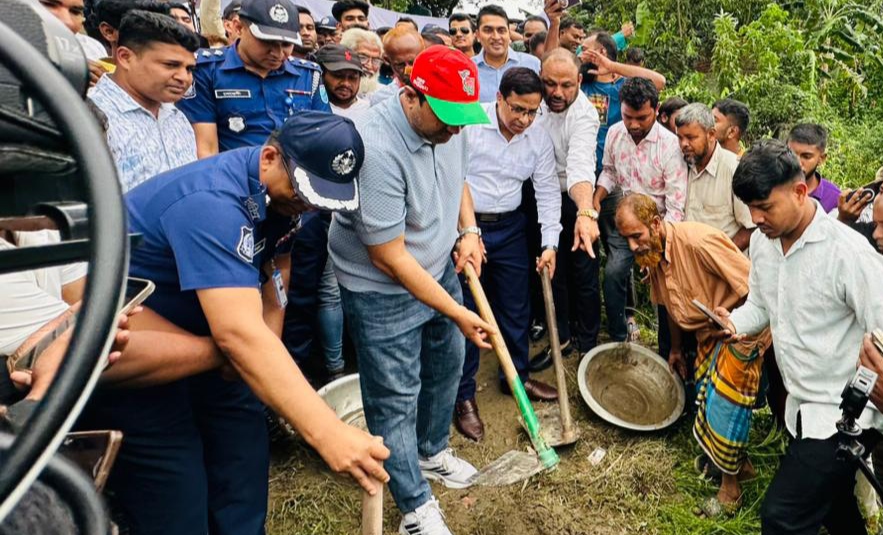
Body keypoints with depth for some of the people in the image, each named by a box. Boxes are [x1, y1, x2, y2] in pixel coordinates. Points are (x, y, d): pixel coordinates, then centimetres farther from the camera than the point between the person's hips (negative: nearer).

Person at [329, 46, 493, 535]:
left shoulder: (450, 123, -7)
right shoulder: (378, 149, -32)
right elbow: (389, 257, -27)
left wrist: (469, 230, -2)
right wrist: (457, 313, -22)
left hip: (441, 271, 8)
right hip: (381, 291, -8)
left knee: (447, 365, 21)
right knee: (395, 400, 4)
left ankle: (432, 451, 48)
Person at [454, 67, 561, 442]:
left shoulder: (539, 138, 1)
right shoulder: (469, 123, -15)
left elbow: (547, 191, 5)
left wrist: (550, 243, -2)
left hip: (510, 228, 5)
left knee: (517, 309, 13)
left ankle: (518, 376, 34)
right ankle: (464, 396, 16)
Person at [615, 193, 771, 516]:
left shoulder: (697, 241, -31)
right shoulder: (651, 256, -3)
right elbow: (671, 305, 14)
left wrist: (740, 329, -26)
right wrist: (676, 349, 21)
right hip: (708, 332, 8)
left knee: (724, 403, -4)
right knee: (704, 398, 15)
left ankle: (730, 487, 17)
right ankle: (741, 463, 38)